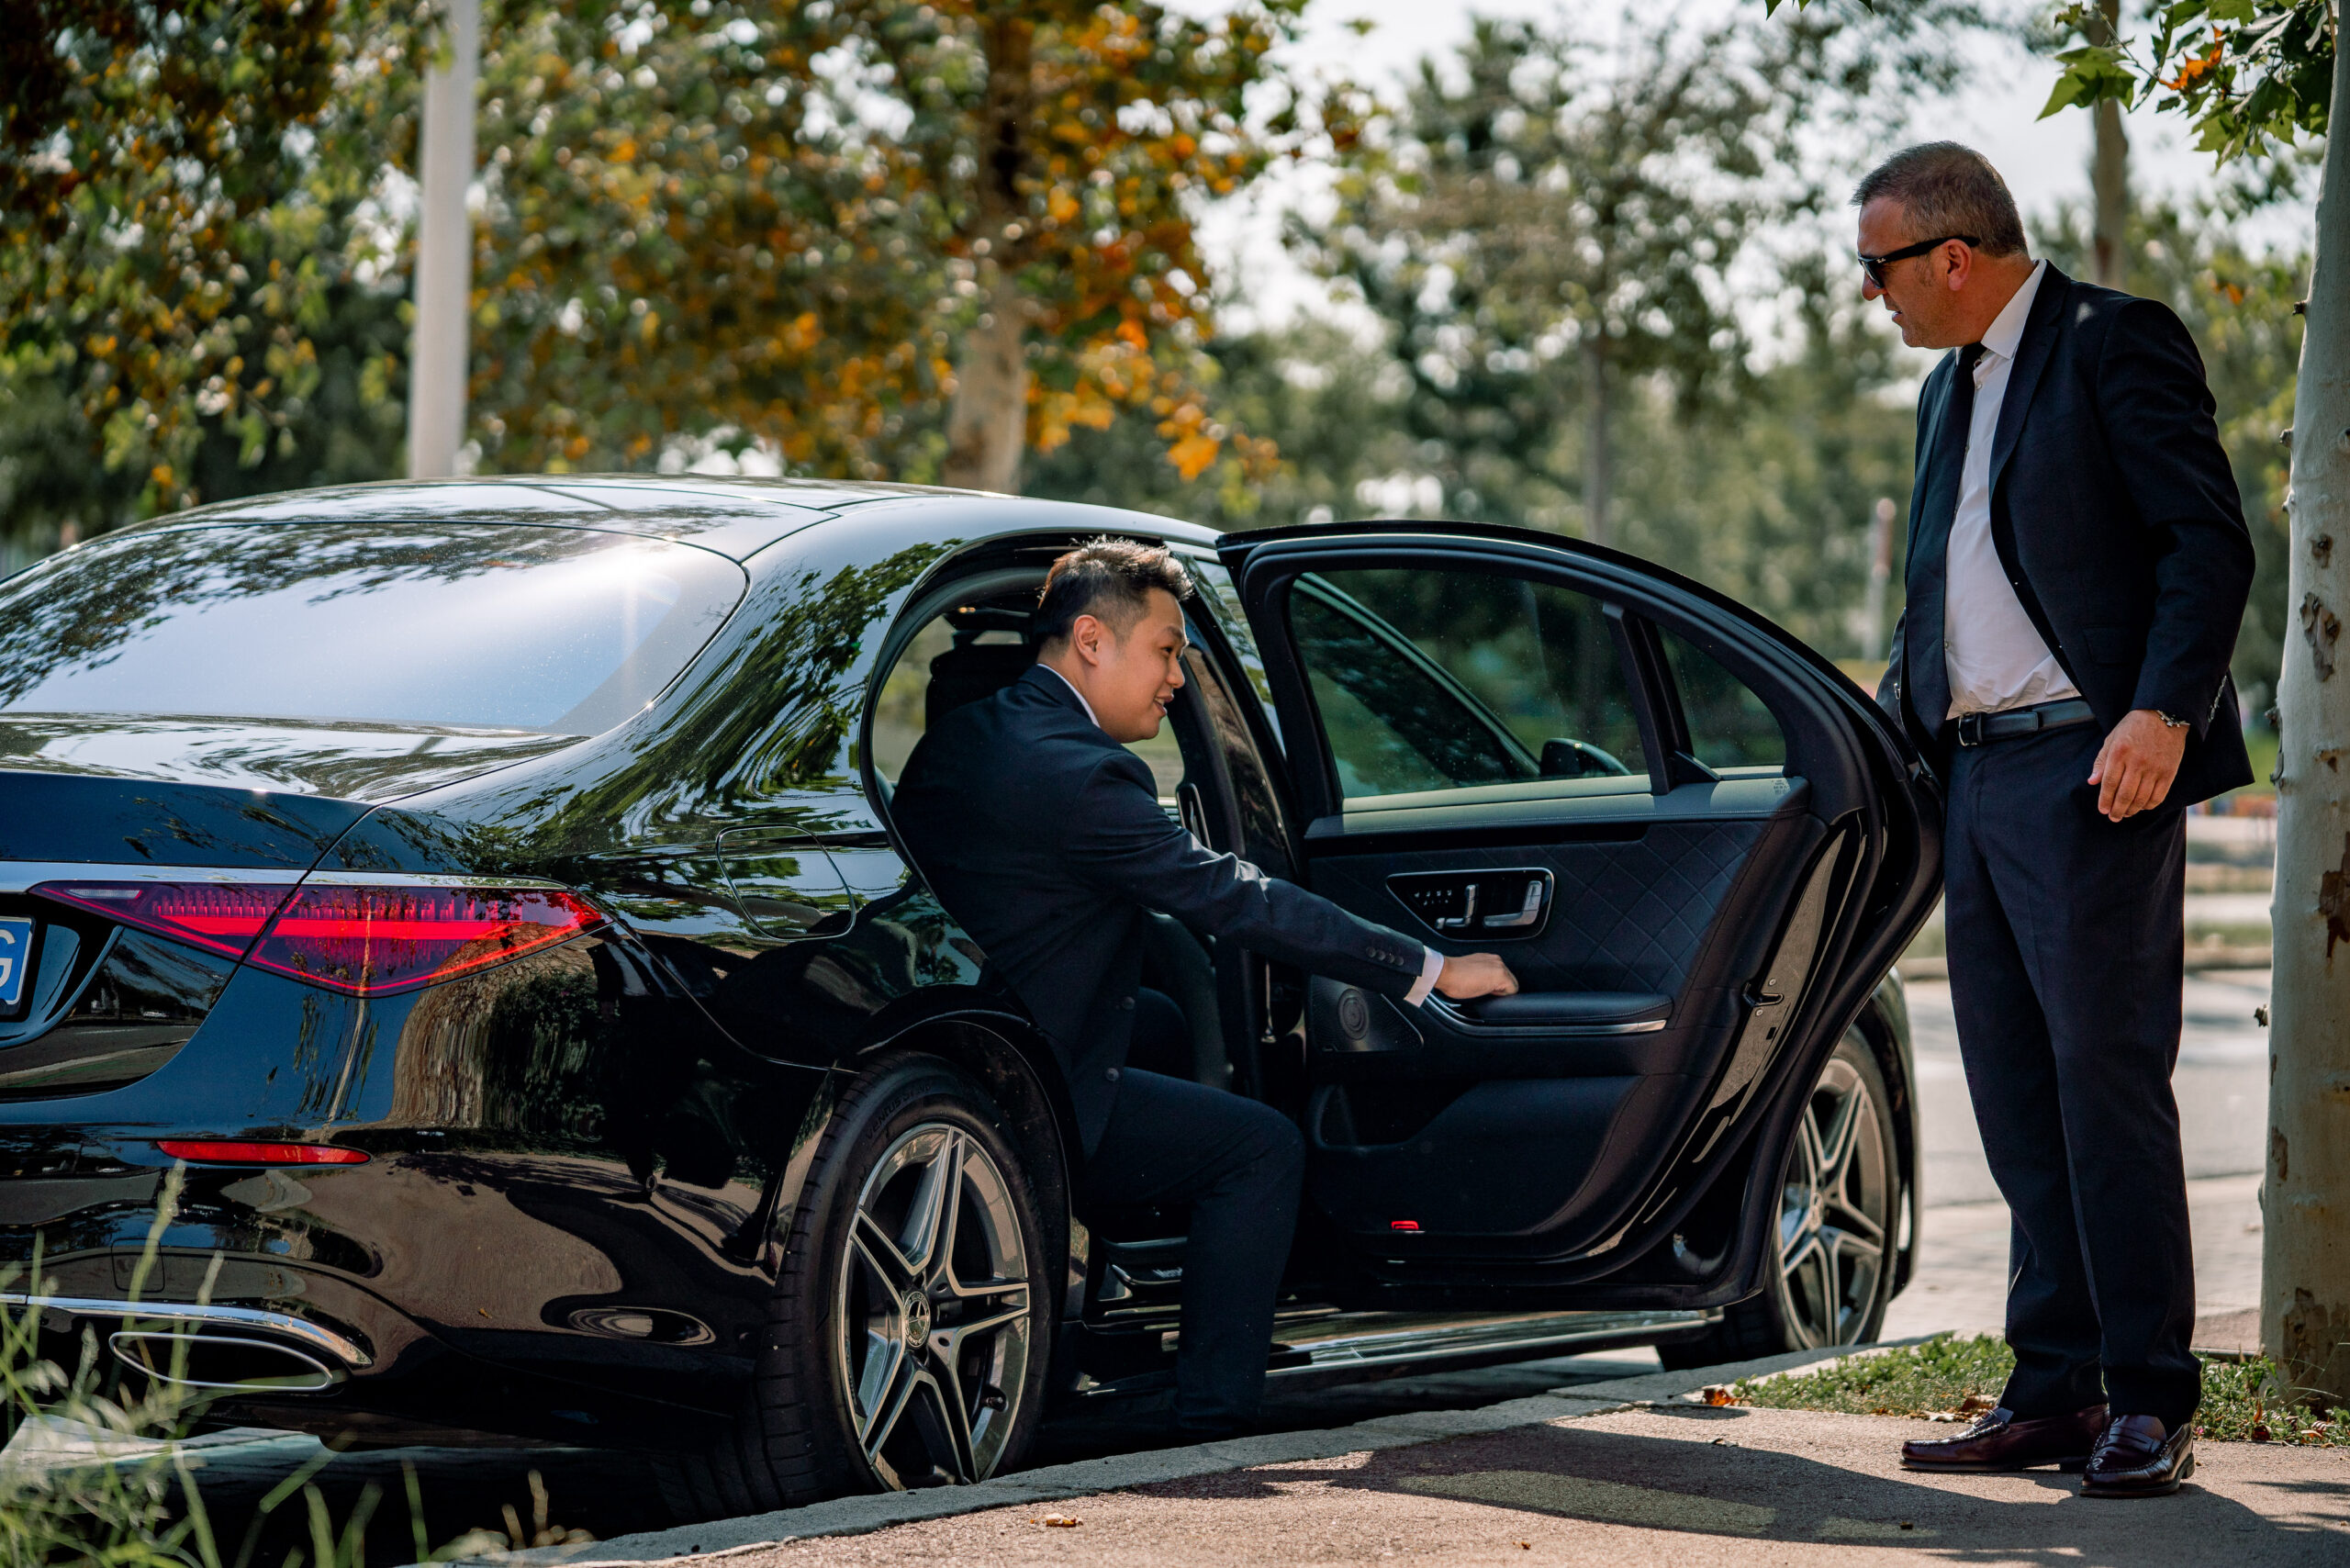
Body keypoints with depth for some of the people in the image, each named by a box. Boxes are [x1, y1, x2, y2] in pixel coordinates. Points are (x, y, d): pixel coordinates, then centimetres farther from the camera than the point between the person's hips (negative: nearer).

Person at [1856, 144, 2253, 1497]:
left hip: (2092, 772, -9)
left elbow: (2213, 542, -13)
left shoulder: (2116, 344, -6)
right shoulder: (1952, 388, 21)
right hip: (1979, 776, 9)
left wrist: (2164, 714, -23)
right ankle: (2057, 1394, 12)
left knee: (2107, 1076, -10)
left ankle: (2151, 1403, -6)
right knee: (2018, 1096, 7)